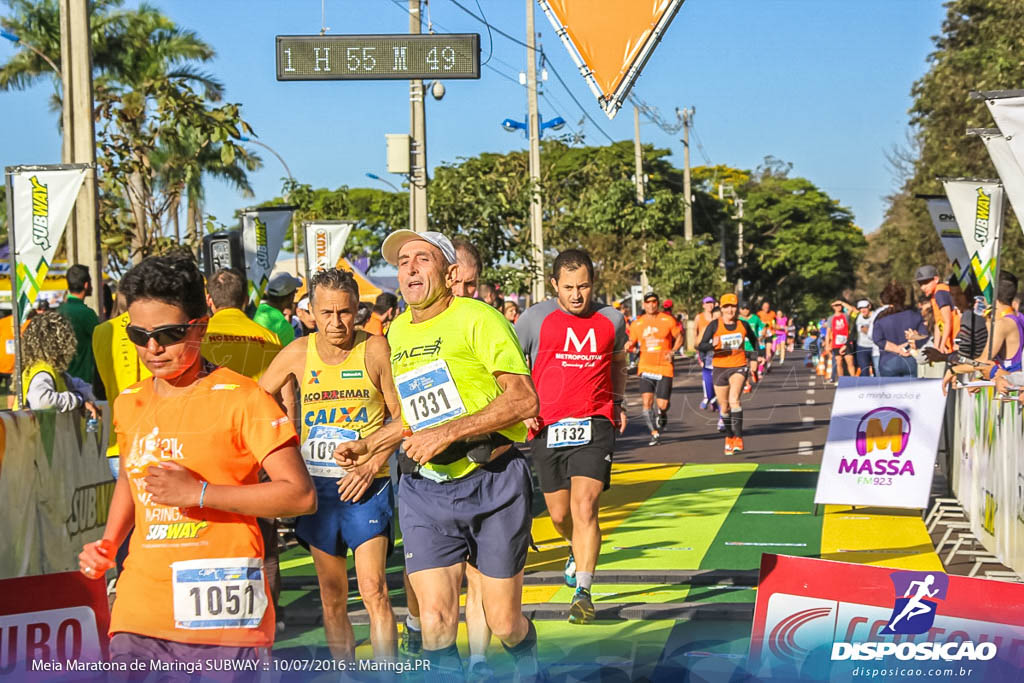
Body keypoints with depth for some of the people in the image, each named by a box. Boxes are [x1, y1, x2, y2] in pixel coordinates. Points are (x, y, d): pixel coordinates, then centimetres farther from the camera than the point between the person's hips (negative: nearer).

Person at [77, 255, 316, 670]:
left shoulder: (241, 398, -7)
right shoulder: (129, 404, 13)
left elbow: (301, 495, -12)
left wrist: (198, 492, -17)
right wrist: (108, 543, 15)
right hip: (139, 612, 5)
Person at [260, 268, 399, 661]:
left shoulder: (375, 350, -8)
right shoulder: (298, 354, 1)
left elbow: (402, 416, -4)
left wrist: (373, 466, -14)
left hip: (365, 484, -4)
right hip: (316, 484, 4)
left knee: (373, 590, -13)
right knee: (332, 597, 11)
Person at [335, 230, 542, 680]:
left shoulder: (477, 318, -9)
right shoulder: (397, 332, 12)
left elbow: (524, 400, -18)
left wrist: (447, 433, -22)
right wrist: (366, 446, 12)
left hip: (491, 482, -4)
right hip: (424, 489, 5)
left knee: (503, 622, 5)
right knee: (435, 621, -8)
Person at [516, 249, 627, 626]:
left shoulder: (611, 319, 6)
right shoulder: (535, 318, -1)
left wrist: (617, 403, 17)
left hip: (594, 425, -1)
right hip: (547, 427, 1)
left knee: (584, 506, -15)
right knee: (560, 514, 11)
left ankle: (583, 592, -8)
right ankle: (578, 551, 46)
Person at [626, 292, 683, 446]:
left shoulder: (668, 320, 0)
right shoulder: (637, 324, 4)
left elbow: (679, 337, 9)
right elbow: (632, 343, 12)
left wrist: (673, 351, -7)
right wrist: (628, 346, -11)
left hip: (665, 368, -1)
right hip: (646, 368, 1)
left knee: (662, 405, -4)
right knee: (647, 401, -13)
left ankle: (662, 417, 32)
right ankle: (654, 433, 1)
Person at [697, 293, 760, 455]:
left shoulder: (743, 325, 2)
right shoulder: (715, 325, -5)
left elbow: (753, 339, 23)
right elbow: (701, 346, -13)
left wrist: (759, 355, 15)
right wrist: (713, 345, -32)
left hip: (739, 367, -1)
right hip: (720, 368, 1)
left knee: (734, 400, -24)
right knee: (724, 407, 10)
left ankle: (738, 438, -24)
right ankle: (729, 437, 33)